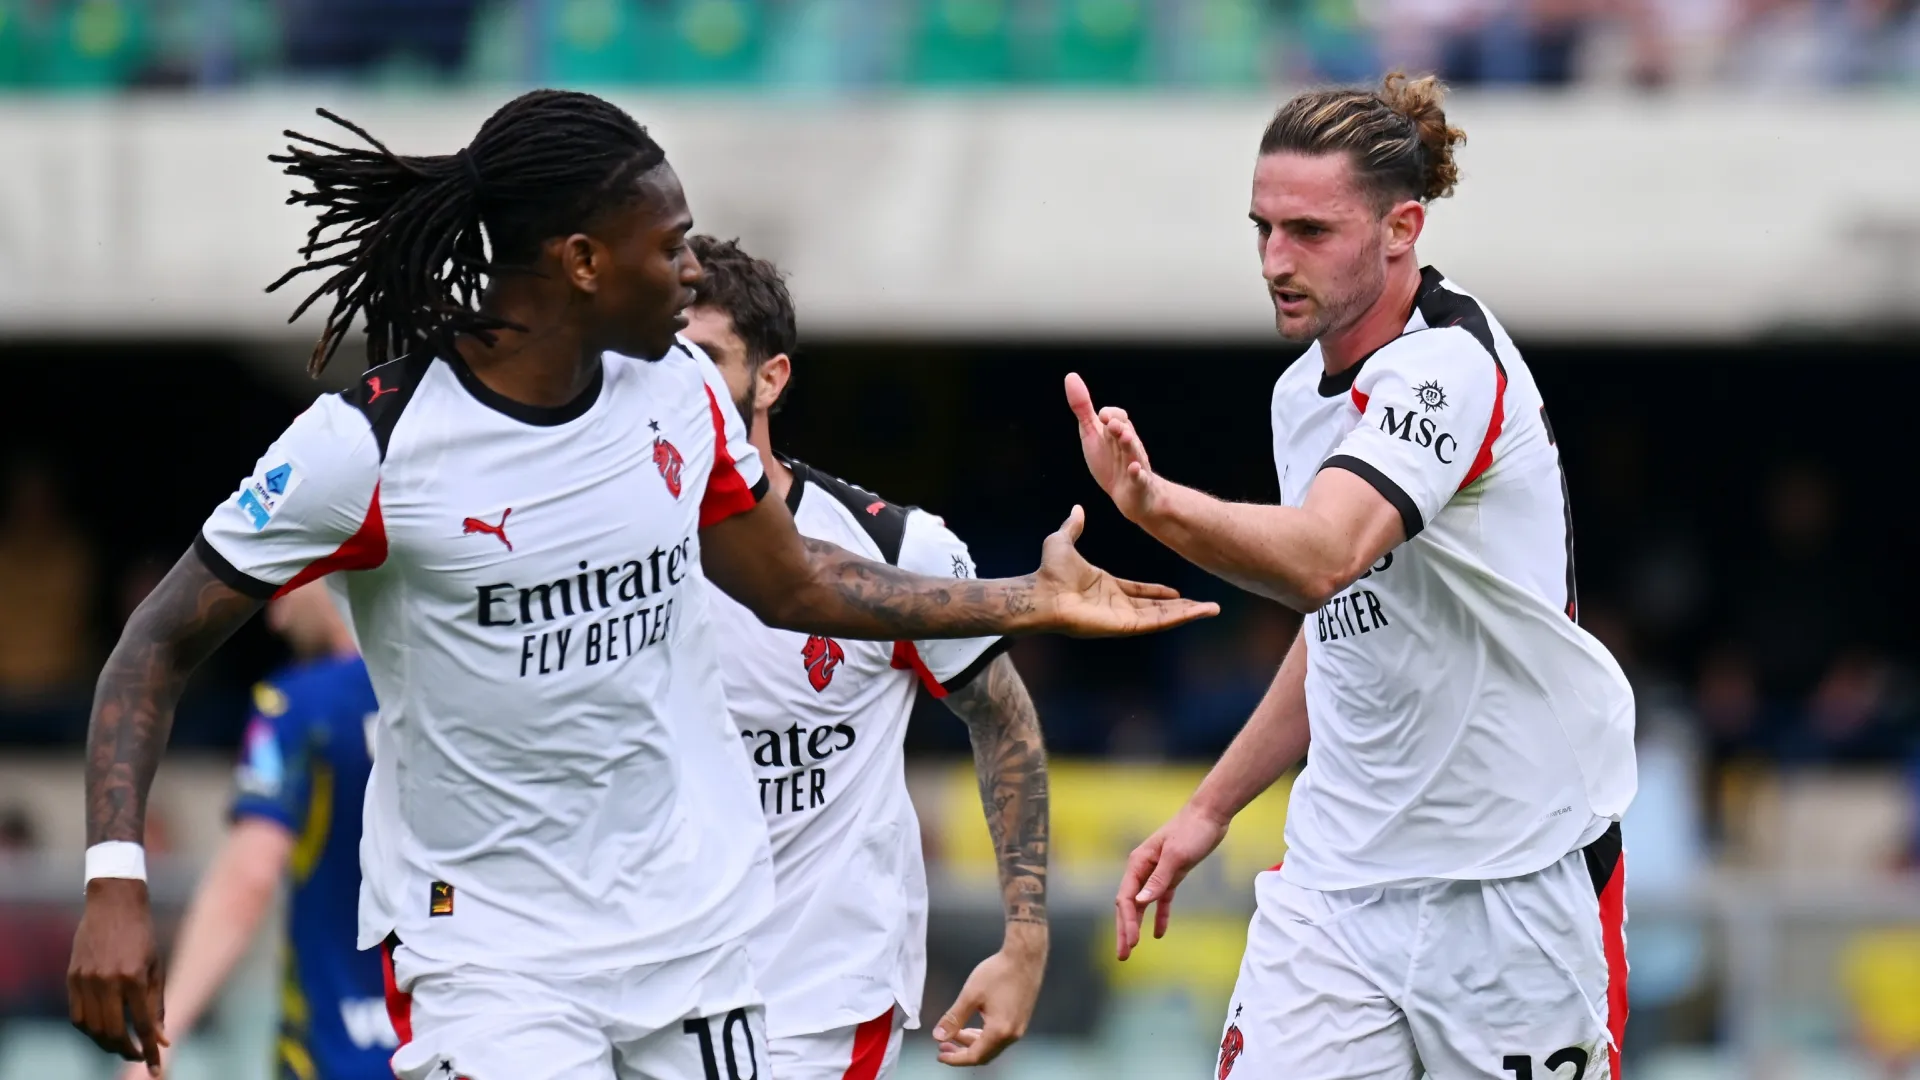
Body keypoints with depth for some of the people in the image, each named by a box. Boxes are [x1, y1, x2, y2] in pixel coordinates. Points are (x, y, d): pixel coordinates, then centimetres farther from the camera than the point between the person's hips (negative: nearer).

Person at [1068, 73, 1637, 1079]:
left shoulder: (1450, 364, -19)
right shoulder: (1303, 392, 9)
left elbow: (1322, 556, -38)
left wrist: (1154, 502, -56)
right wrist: (1209, 810, 18)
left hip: (1517, 873, -7)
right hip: (1339, 872, 7)